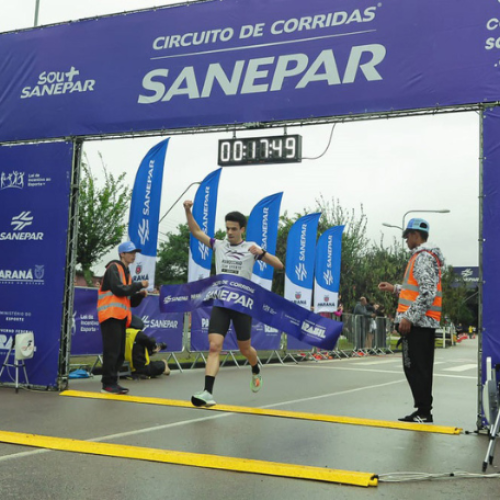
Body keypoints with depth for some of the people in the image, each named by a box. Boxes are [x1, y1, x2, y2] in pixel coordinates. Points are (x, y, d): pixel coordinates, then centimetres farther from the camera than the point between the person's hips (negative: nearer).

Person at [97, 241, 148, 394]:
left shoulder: (126, 272, 23)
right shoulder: (114, 268, -2)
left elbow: (130, 301, 22)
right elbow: (119, 290, -17)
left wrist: (140, 294, 4)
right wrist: (139, 285, -11)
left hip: (121, 317, 9)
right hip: (111, 315, -9)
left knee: (120, 353, 7)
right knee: (112, 351, -11)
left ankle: (112, 383, 11)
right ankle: (108, 384, -8)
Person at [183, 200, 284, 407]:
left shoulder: (251, 248, 0)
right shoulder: (219, 245, 8)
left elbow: (279, 265, -4)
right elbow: (196, 231, 11)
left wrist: (261, 253, -22)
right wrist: (188, 210, -5)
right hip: (220, 304, 2)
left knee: (244, 349, 11)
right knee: (214, 346, -13)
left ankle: (256, 371, 44)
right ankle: (208, 393, -19)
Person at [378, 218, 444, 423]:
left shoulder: (423, 256, -12)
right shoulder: (424, 256, 20)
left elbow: (427, 292, -21)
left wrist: (408, 317, -22)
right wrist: (394, 288, 25)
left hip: (417, 322, -10)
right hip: (424, 322, 10)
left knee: (415, 368, -8)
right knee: (419, 368, 13)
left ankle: (424, 413, -4)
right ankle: (423, 412, 18)